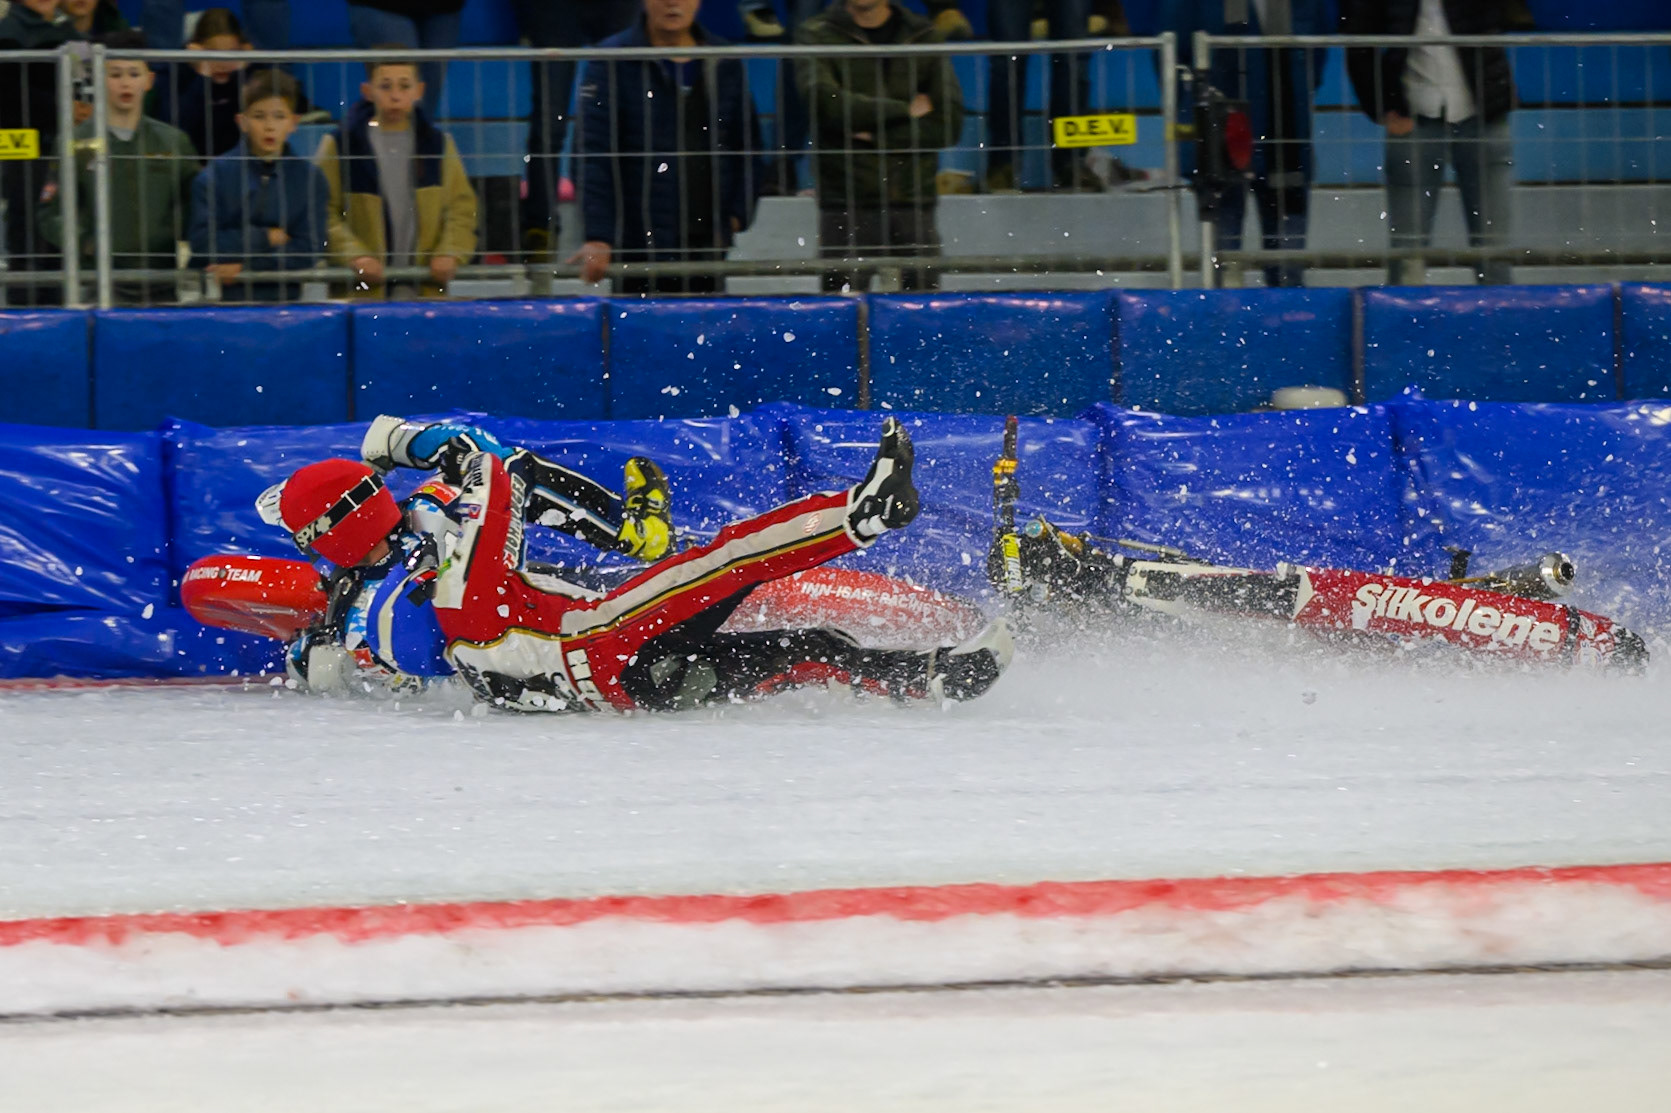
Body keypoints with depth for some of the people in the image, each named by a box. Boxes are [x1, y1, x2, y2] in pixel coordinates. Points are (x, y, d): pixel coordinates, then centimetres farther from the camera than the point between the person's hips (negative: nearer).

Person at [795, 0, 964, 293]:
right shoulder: (817, 35, 5)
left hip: (914, 205, 2)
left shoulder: (926, 37, 10)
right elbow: (824, 101, -14)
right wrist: (906, 109, -8)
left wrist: (873, 135, -8)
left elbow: (948, 124, 1)